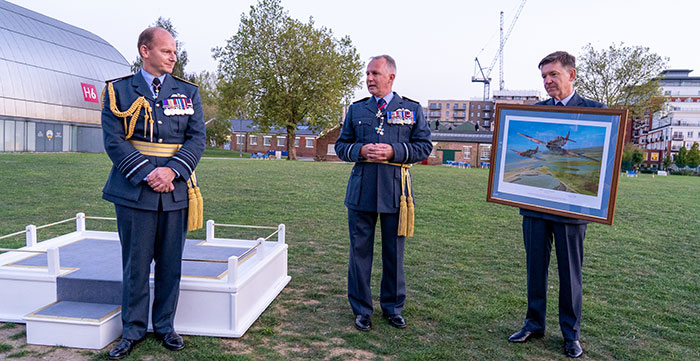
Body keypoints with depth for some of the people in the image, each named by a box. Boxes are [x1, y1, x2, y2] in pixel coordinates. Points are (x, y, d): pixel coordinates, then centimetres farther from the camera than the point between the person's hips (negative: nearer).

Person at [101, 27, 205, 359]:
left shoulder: (188, 92, 9)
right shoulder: (119, 90, 4)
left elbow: (197, 138, 1)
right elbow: (114, 140, -5)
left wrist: (171, 170, -14)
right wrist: (147, 174, -16)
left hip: (175, 191, 2)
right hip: (134, 191, -2)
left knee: (170, 263, 9)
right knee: (135, 264, 6)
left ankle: (165, 326, 25)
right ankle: (133, 330, 22)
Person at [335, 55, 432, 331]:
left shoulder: (412, 109, 7)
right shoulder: (356, 109, 11)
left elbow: (424, 147, 3)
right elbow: (341, 146, 12)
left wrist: (394, 151, -12)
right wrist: (361, 150, -9)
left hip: (395, 192, -1)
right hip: (361, 191, 1)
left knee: (394, 253, 10)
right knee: (360, 251, 6)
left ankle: (392, 307, 27)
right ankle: (361, 309, 21)